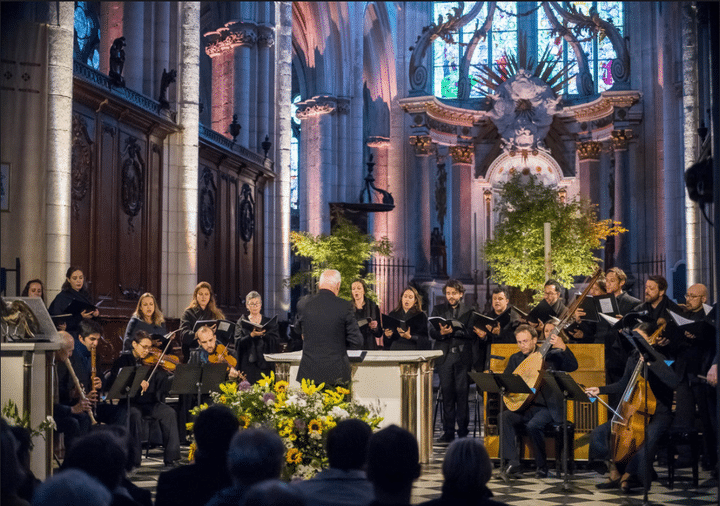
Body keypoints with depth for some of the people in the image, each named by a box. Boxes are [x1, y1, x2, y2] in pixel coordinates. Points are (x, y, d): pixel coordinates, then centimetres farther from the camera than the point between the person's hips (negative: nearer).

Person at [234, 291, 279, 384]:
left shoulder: (269, 322, 13)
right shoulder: (241, 322, 10)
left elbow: (276, 340, 0)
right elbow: (238, 342, -4)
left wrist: (263, 334, -16)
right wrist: (252, 335, -20)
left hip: (265, 363, 1)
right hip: (248, 364, -1)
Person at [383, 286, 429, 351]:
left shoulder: (421, 316, 6)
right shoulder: (393, 315, 14)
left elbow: (424, 338, -1)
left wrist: (409, 337, -15)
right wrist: (388, 335, -5)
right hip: (395, 349, 2)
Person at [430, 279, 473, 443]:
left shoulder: (469, 310, 7)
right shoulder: (438, 309, 14)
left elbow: (472, 333, -4)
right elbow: (432, 332, 5)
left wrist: (453, 331, -16)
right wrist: (441, 332, -17)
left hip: (463, 357, -2)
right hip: (445, 356, 2)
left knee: (462, 393, -3)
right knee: (447, 394, 1)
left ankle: (463, 431, 3)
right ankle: (448, 432, 7)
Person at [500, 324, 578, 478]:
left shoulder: (552, 355, 2)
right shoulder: (515, 359, 15)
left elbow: (573, 367, -12)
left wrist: (563, 348, -28)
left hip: (547, 407, -4)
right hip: (524, 406, 4)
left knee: (533, 425, -33)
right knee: (505, 417, -25)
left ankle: (542, 467, -12)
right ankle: (514, 464, -22)